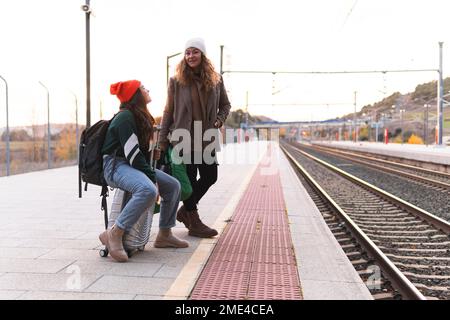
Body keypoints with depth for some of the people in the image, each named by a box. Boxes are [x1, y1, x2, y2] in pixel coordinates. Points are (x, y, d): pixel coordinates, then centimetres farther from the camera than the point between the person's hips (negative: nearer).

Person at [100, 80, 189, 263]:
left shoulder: (140, 117, 18)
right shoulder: (125, 117, -13)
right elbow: (132, 153, -20)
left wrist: (152, 174, 5)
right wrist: (152, 178, -18)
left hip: (131, 166, 10)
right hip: (116, 165, -10)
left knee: (173, 186, 6)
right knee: (148, 191, -36)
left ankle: (164, 235, 16)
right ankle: (114, 234, -27)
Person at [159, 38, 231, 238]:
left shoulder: (216, 80, 5)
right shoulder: (176, 81, -3)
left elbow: (225, 105, 18)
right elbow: (168, 112, 0)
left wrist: (219, 120, -2)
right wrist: (162, 141, -2)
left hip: (206, 139, 4)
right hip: (183, 139, -4)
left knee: (210, 176, 7)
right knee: (189, 180, 2)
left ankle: (185, 210, 29)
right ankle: (194, 223, 16)